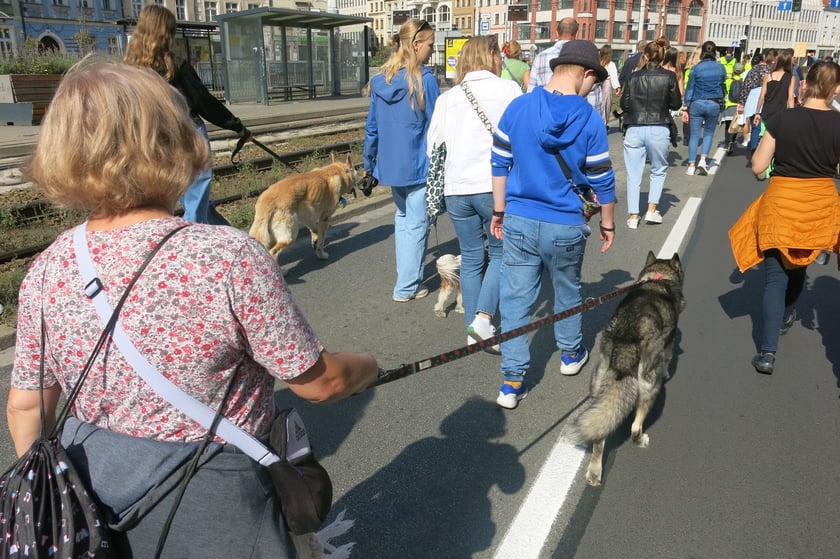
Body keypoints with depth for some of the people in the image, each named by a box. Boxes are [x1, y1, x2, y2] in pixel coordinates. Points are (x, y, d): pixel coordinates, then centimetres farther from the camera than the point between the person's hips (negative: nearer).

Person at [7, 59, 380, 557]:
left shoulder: (47, 271, -10)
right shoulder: (231, 258, -26)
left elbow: (25, 408, 2)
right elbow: (319, 383, -16)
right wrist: (371, 367, 5)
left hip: (90, 499, 5)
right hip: (208, 508, -4)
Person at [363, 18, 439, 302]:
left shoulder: (380, 80, 5)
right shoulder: (425, 79, -14)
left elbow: (372, 126, 10)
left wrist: (369, 162, 18)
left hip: (390, 164, 7)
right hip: (417, 164, -6)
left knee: (402, 218, 21)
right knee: (416, 224, 4)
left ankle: (406, 275, 29)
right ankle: (407, 287, 10)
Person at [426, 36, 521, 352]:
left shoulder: (447, 98, 12)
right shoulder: (508, 89, 2)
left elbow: (433, 145, 13)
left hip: (456, 189, 4)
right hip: (496, 186, -3)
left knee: (471, 258, 13)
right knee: (500, 253, 11)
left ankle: (474, 331, 19)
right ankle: (484, 317, -6)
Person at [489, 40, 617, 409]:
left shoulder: (517, 108, -3)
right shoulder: (590, 120, -10)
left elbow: (500, 164, 2)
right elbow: (602, 180, -4)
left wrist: (499, 211, 13)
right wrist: (607, 223, 11)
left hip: (518, 221, 1)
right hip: (566, 226, -1)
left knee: (515, 299, 7)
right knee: (567, 292, 22)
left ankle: (512, 382, 10)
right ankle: (570, 354, 44)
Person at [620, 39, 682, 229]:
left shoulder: (634, 76, 1)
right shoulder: (669, 76, -1)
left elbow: (624, 104, 3)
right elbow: (676, 104, 4)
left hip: (634, 129, 1)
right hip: (659, 130, 0)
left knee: (633, 175, 6)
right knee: (658, 170, 18)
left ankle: (633, 216, 5)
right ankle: (652, 210, 10)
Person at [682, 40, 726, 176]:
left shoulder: (696, 68, -5)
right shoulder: (721, 68, 2)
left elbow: (689, 89, -5)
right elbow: (722, 86, 13)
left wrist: (685, 108, -4)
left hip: (697, 104, -1)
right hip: (714, 104, 2)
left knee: (695, 135, 3)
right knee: (709, 133, 15)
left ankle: (691, 166, 1)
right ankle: (703, 160, -2)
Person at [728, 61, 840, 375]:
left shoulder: (782, 119, -10)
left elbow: (758, 167, -6)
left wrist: (764, 143, 11)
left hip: (781, 203, -2)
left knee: (776, 275, 2)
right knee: (798, 267, 27)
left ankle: (768, 352, -8)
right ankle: (785, 317, 51)